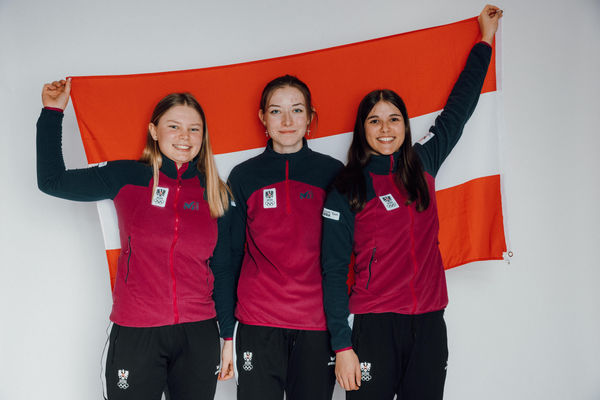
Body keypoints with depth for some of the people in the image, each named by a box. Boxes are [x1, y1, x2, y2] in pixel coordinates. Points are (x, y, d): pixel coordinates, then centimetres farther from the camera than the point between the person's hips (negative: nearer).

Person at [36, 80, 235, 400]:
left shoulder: (213, 194, 5)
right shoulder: (127, 178, 1)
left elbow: (222, 270, 9)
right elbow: (52, 181, 1)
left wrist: (228, 337, 9)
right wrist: (52, 112, -1)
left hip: (198, 337, 2)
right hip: (135, 335, -2)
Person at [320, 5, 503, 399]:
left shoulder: (423, 165, 7)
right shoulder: (347, 190, -4)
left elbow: (458, 109, 18)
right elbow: (333, 270, -5)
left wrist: (485, 40, 26)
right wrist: (342, 345, -11)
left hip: (429, 322, 4)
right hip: (375, 325, -4)